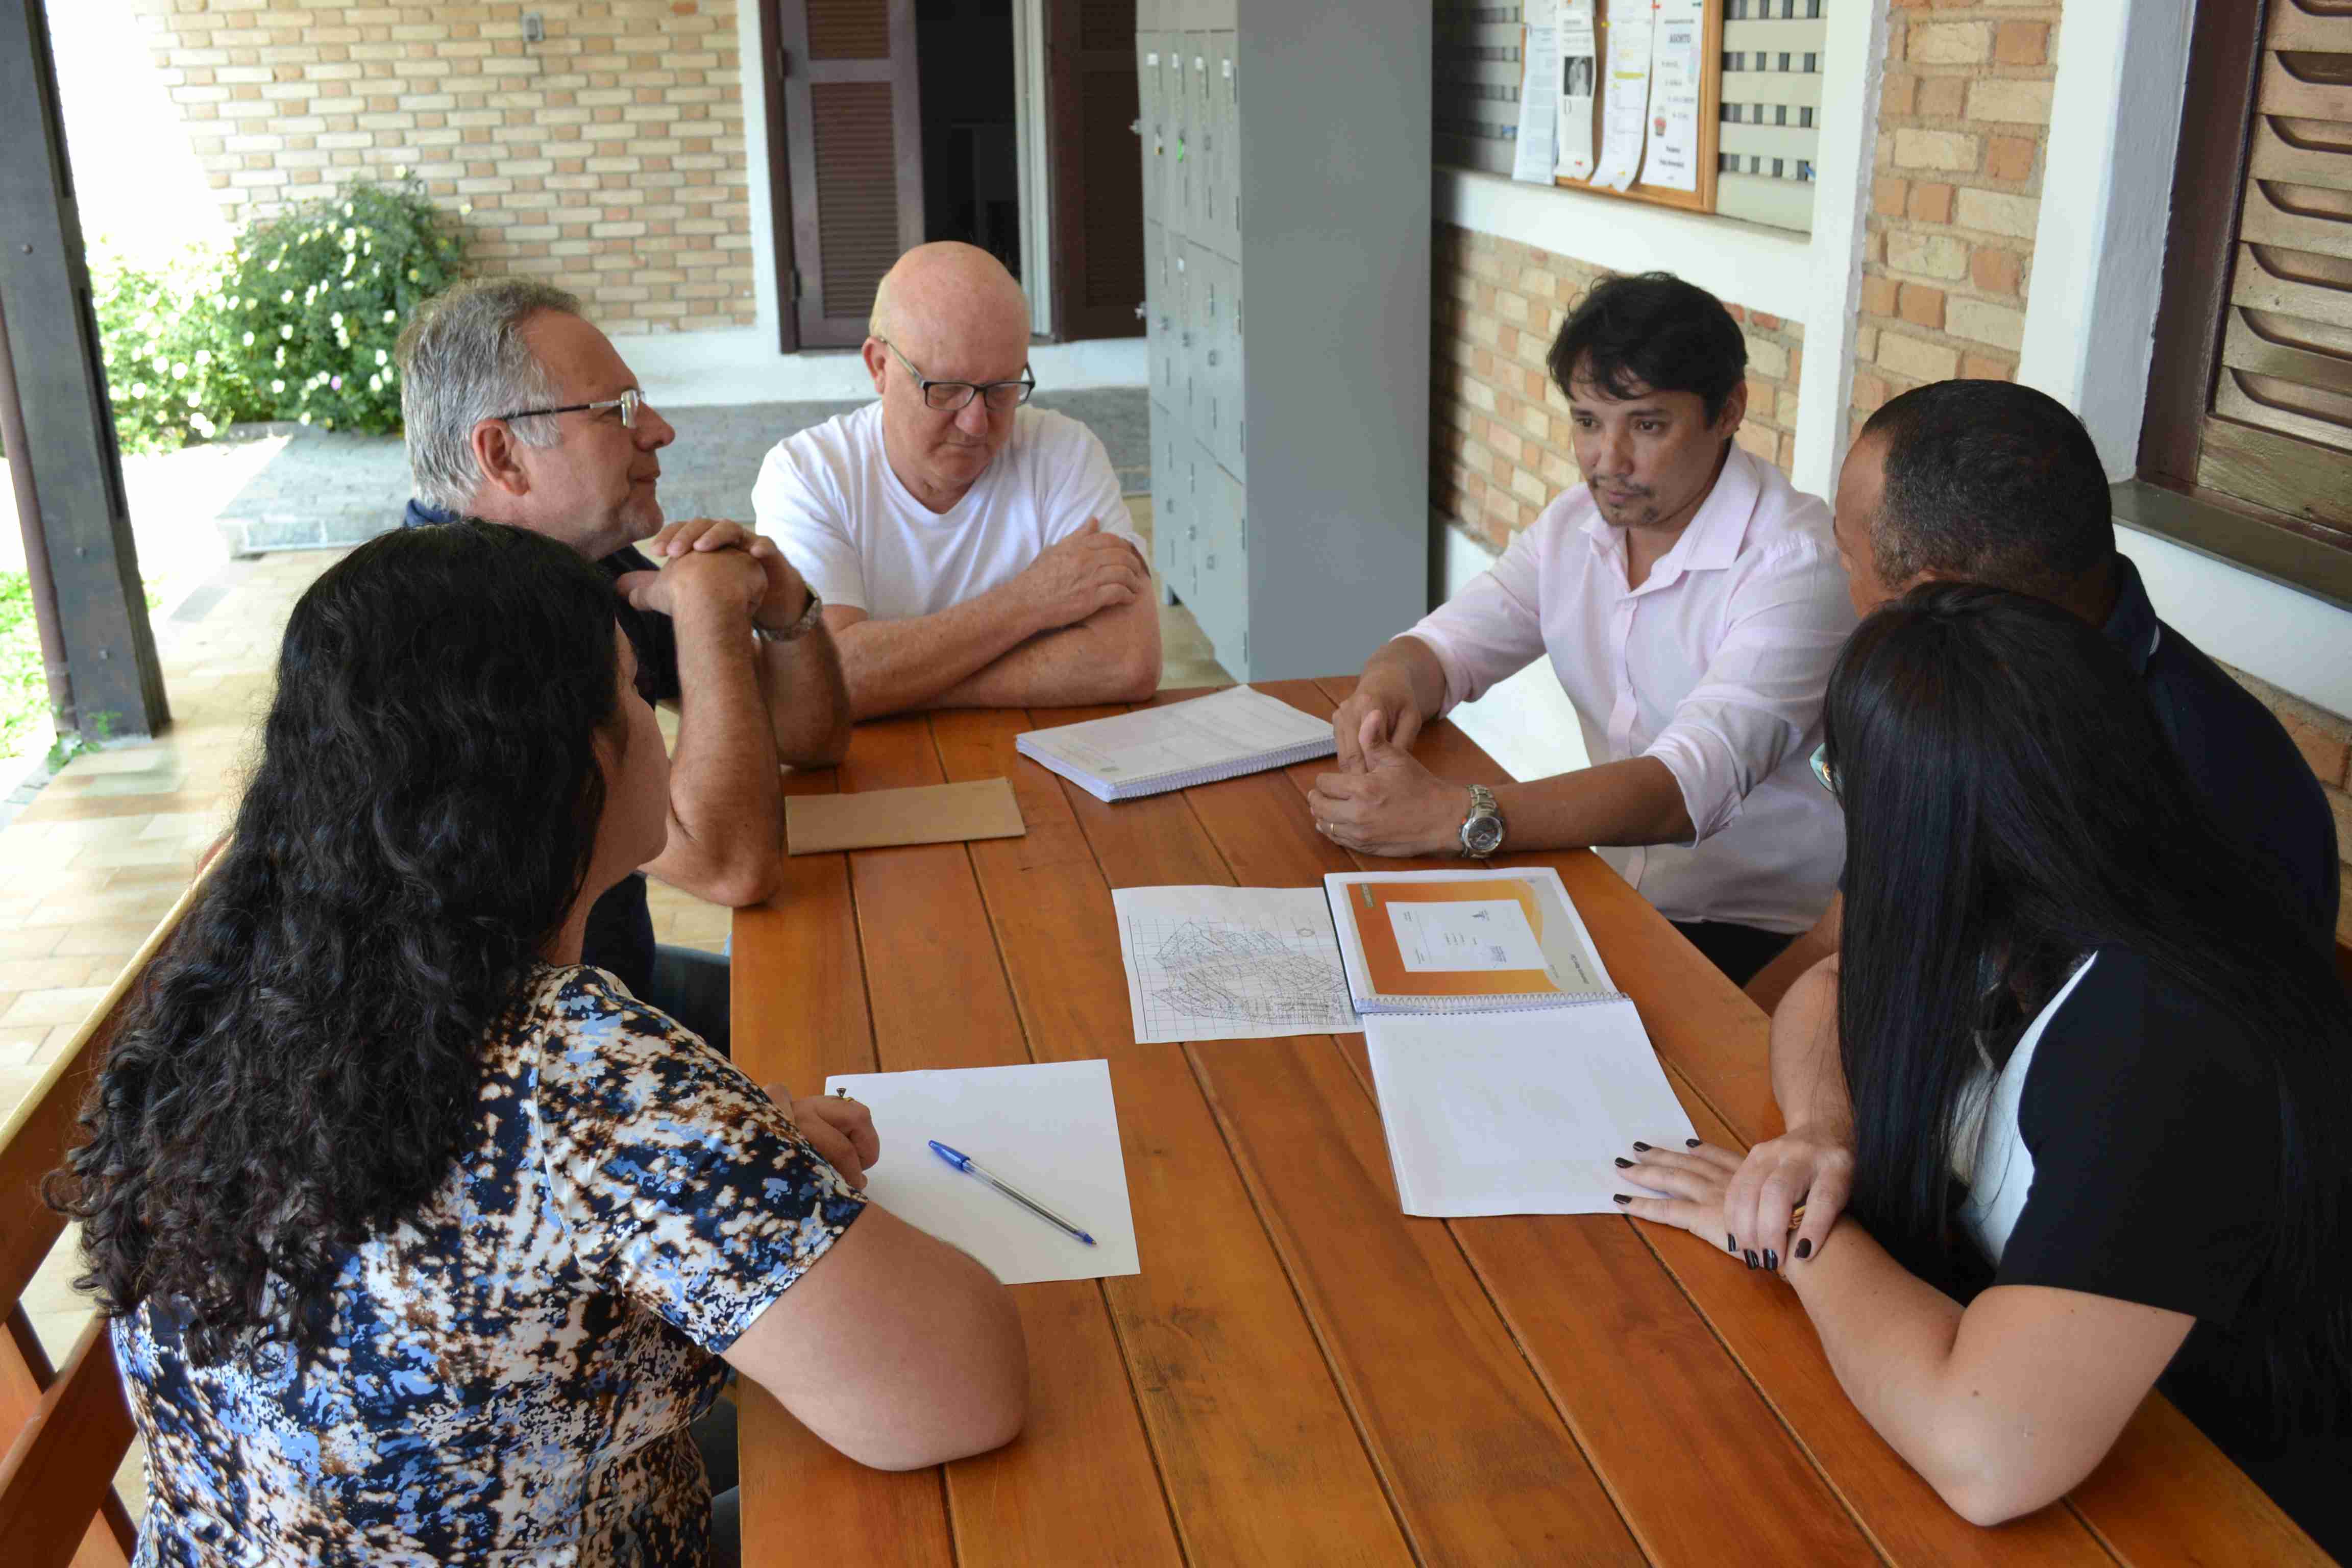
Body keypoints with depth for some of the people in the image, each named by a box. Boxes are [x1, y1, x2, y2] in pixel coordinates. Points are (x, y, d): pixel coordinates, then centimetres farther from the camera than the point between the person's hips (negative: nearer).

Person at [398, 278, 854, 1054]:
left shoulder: (591, 565, 1)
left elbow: (814, 738, 8)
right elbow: (733, 866, -31)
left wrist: (785, 611, -12)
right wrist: (708, 606, -24)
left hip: (619, 978, 9)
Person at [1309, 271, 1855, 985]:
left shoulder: (1799, 564, -21)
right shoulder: (1576, 526, 5)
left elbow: (1691, 786, -32)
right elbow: (1445, 644, 4)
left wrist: (1458, 816, -43)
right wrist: (1387, 687, -23)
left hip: (1764, 937, -6)